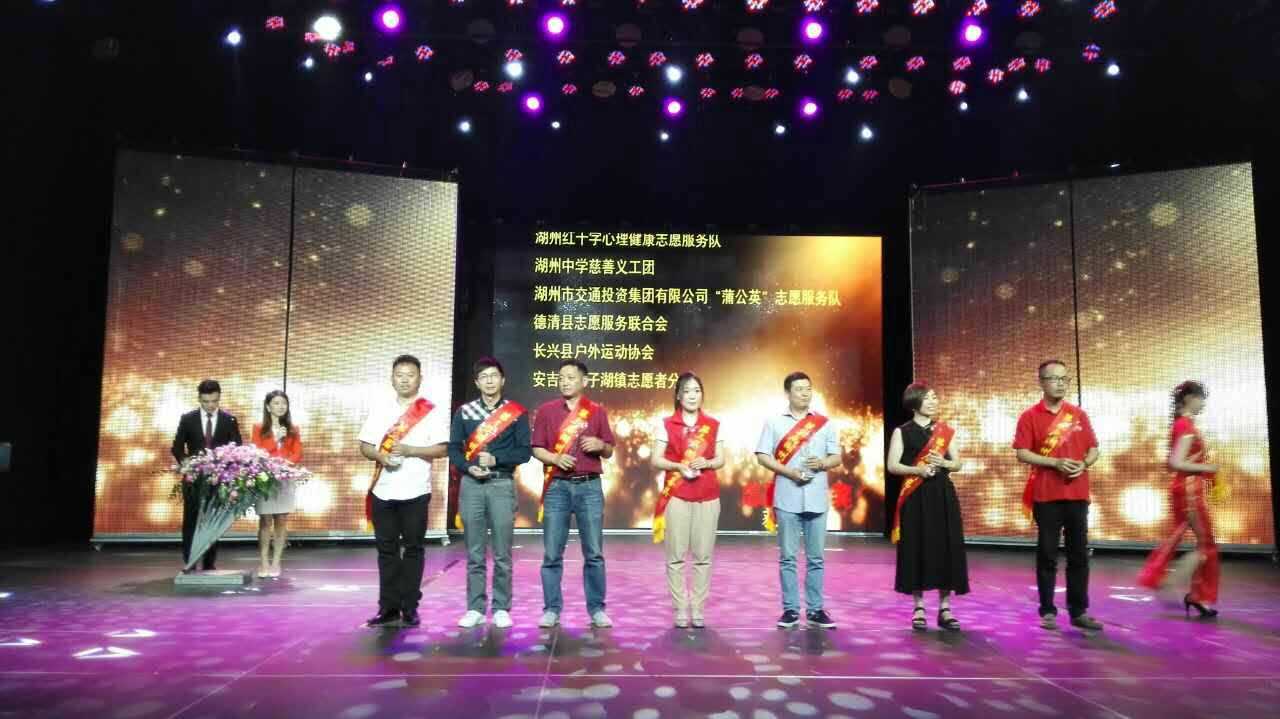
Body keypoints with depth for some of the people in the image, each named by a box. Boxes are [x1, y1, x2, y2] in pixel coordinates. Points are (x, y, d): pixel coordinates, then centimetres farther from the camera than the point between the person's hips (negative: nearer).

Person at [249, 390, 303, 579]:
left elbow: (297, 455, 4)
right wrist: (275, 439, -12)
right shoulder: (259, 429, 5)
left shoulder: (293, 430, 9)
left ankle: (276, 562, 7)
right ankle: (263, 563, 1)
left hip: (285, 479, 2)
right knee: (265, 521, -2)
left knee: (281, 521, 2)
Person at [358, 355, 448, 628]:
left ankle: (409, 609, 11)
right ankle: (388, 608, 15)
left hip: (415, 492, -3)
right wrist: (381, 456, -11)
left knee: (413, 549, 3)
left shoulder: (431, 411, 0)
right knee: (387, 550, 8)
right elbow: (365, 446, 9)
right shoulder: (379, 407, 11)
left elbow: (442, 448, -7)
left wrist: (409, 450, -17)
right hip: (383, 491, 3)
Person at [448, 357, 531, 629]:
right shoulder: (464, 411, 8)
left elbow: (524, 452, -1)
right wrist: (469, 467, -12)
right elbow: (453, 449, 6)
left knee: (502, 554, 1)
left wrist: (496, 460, -14)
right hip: (471, 484, 2)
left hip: (502, 485, -1)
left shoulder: (517, 413, 3)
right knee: (474, 553, 5)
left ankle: (501, 609, 10)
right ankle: (475, 609, 13)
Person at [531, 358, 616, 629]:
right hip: (557, 487, 0)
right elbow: (537, 449, 4)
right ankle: (552, 609, 10)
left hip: (589, 486, 0)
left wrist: (600, 444, -11)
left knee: (594, 553, 2)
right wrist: (555, 458, -15)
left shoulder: (597, 412, 8)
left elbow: (609, 452, 10)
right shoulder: (546, 410, 6)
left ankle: (596, 609, 10)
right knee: (552, 553, 1)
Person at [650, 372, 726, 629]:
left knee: (703, 556, 1)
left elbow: (721, 459, 10)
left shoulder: (713, 425, 9)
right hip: (676, 496, -1)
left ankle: (698, 609, 10)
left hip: (708, 497, 2)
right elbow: (655, 460, -1)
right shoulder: (666, 424, 3)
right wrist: (679, 466, -17)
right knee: (676, 556, -2)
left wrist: (706, 462, -11)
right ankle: (680, 610, 6)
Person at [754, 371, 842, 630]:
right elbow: (762, 456, 0)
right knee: (788, 557, 3)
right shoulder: (774, 421, 3)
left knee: (816, 558, 6)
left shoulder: (824, 423, 10)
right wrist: (788, 471, -13)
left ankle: (815, 610, 13)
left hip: (816, 499, 2)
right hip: (787, 499, -2)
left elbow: (837, 457, 11)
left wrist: (822, 463, -11)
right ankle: (790, 609, 10)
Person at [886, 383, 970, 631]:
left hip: (943, 496, 3)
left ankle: (945, 608, 10)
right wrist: (918, 470, -19)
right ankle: (919, 608, 9)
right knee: (917, 550, -1)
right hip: (916, 498, -3)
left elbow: (958, 463, 12)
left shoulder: (945, 431, 9)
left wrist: (943, 463, -10)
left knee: (946, 549, 1)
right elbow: (892, 466, -4)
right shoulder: (902, 432, 0)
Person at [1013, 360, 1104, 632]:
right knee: (1047, 555, 2)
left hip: (1078, 494, 4)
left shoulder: (1079, 415, 9)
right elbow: (1022, 454, -7)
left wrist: (1084, 464, -8)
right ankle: (1048, 611, 11)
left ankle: (1079, 611, 18)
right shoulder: (1030, 416, -2)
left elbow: (1093, 449, 13)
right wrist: (1055, 462, -17)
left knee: (1079, 554, 8)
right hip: (1046, 495, -3)